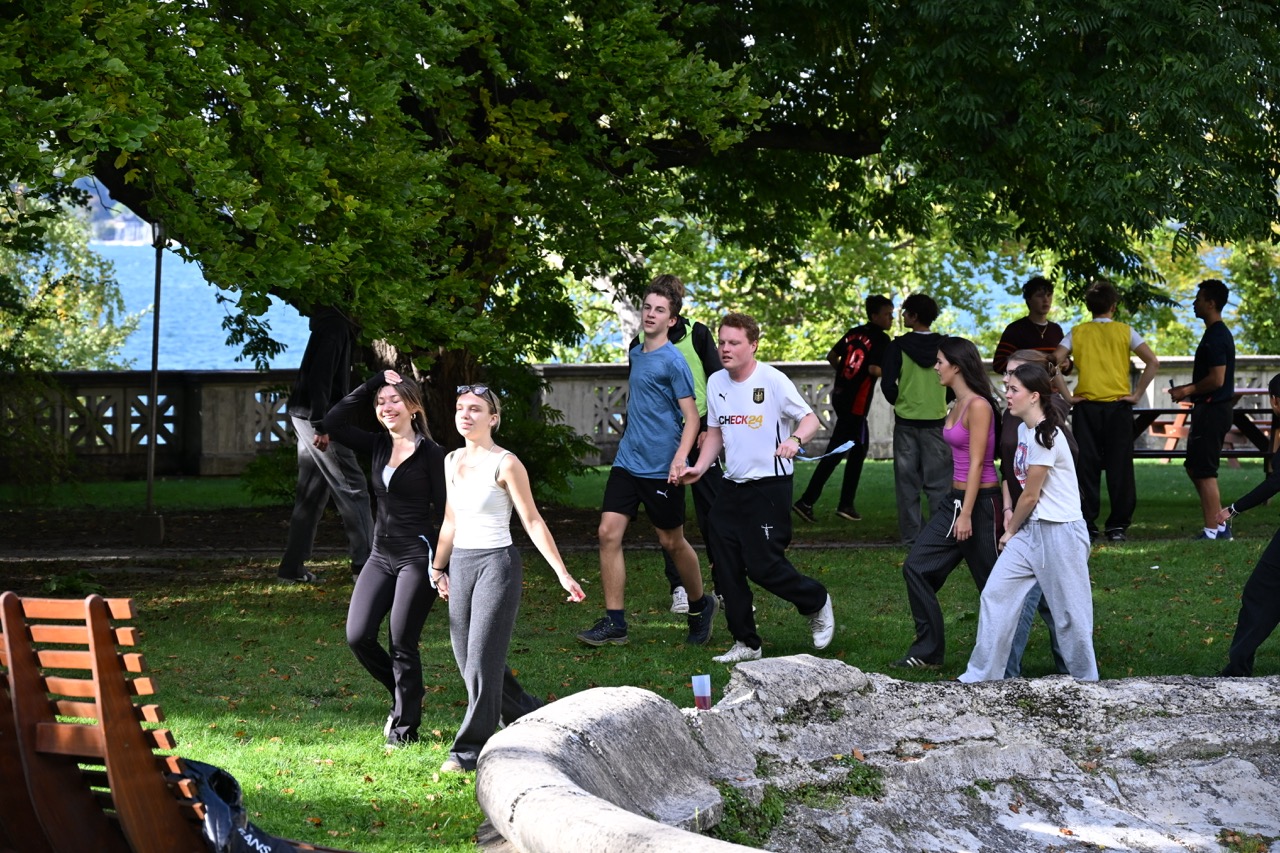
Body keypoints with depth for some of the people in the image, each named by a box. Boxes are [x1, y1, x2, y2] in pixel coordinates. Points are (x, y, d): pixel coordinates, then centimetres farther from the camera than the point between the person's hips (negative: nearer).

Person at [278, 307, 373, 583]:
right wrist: (320, 424, -26)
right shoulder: (335, 327, -14)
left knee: (313, 493, 11)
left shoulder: (332, 326, 17)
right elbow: (320, 376, -23)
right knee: (352, 486, -6)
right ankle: (365, 559, -6)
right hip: (317, 416, -10)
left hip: (307, 416, 10)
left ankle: (293, 566, 11)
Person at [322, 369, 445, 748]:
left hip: (417, 557, -6)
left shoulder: (430, 454, -8)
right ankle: (407, 695, 23)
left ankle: (404, 728, 11)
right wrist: (372, 384, -2)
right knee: (358, 637, -1)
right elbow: (333, 423, 2)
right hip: (381, 556, 6)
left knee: (402, 645, -2)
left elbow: (443, 512, -8)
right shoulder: (379, 446, 9)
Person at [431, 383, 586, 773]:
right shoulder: (452, 461, 11)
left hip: (497, 563, -7)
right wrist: (438, 569, 22)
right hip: (461, 563, 7)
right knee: (466, 657, 9)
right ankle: (532, 716, 28)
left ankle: (473, 747, -3)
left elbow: (533, 521, -8)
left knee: (482, 657, -9)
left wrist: (562, 573, -10)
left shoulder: (505, 464, -9)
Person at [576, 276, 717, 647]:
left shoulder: (673, 361, -11)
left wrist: (680, 458, -26)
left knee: (671, 542, 6)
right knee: (608, 533, -6)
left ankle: (700, 606, 30)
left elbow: (691, 416, -14)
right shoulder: (635, 354, 11)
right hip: (628, 461, 7)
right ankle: (614, 622, -4)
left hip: (661, 468, -7)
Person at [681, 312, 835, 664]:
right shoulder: (716, 383, 9)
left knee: (763, 565, -9)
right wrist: (700, 467, 6)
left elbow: (810, 419, -9)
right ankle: (746, 644, 14)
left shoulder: (773, 381, -11)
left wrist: (795, 440, -30)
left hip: (769, 486, -7)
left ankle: (816, 603, 19)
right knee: (727, 569, 3)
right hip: (732, 487, 7)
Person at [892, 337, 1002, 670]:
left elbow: (977, 464, -19)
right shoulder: (957, 406, 12)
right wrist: (958, 510, 19)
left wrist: (966, 515, -21)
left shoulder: (978, 407, -15)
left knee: (990, 582, 1)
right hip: (956, 499, 10)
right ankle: (928, 652, 7)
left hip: (980, 502, -10)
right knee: (916, 567, 4)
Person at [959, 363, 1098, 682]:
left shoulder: (1045, 436, -18)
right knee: (995, 595, 2)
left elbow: (1030, 496, -11)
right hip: (1030, 530, 9)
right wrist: (1013, 527, 6)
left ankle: (1086, 682, 12)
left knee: (1069, 613, 0)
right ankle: (980, 676, 6)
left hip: (1060, 532, -9)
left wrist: (1010, 531, 3)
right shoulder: (1025, 429, 10)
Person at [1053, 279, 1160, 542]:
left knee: (1086, 468, 4)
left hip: (1085, 406, 1)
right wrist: (1137, 394, -2)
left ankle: (1086, 525, 2)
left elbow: (1055, 362, -5)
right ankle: (1118, 526, 1)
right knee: (1119, 468, 3)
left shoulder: (1077, 332, 5)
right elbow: (1152, 362, -7)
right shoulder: (1124, 332, 2)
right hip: (1118, 405, -1)